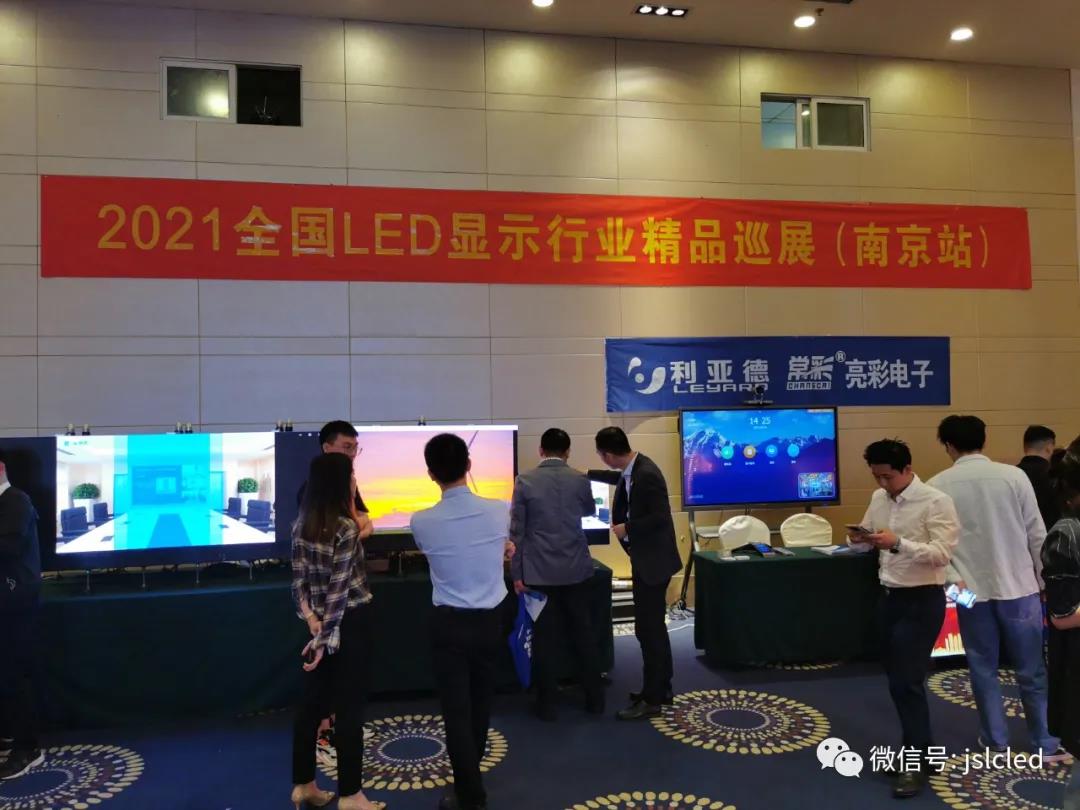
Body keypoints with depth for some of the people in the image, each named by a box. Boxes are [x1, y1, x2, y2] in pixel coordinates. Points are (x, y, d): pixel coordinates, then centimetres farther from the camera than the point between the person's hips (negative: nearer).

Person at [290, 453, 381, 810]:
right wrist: (325, 638, -16)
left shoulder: (302, 524, 3)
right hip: (348, 622, -7)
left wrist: (310, 616, -2)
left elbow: (300, 577, 3)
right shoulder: (346, 528, -19)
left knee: (312, 702, 15)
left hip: (319, 621, 7)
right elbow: (338, 589, -19)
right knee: (349, 707, 2)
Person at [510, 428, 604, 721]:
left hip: (539, 573, -2)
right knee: (584, 633, 12)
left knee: (544, 638, 6)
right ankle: (595, 699, 20)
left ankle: (547, 705, 14)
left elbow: (517, 530, -7)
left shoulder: (524, 481, -8)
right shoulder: (580, 480, -1)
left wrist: (516, 573, -1)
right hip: (576, 570, 2)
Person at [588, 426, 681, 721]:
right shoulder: (632, 469, 4)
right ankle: (661, 687, 30)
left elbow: (661, 517, -27)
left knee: (647, 628, -3)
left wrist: (626, 528, -17)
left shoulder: (647, 475, -25)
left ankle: (651, 700, 7)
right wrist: (586, 474, 33)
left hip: (653, 560, -10)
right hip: (644, 558, 10)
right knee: (654, 625, 18)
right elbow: (620, 479, 28)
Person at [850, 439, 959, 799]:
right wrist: (860, 537, -7)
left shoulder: (935, 501, -15)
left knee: (907, 681, -7)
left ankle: (916, 764, 6)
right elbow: (868, 533, 16)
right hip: (889, 596, 7)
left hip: (922, 600, -7)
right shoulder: (879, 498, 6)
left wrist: (898, 543, -33)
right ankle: (915, 746, 32)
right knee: (897, 677, 16)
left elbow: (943, 553, -22)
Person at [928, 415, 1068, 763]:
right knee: (1032, 671, 10)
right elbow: (1037, 534, -2)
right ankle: (1047, 744, 18)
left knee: (983, 669, 13)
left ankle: (994, 739, 23)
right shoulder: (1013, 476, -7)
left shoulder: (937, 486, -4)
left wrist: (953, 578, 5)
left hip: (971, 589, 1)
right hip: (1018, 586, 0)